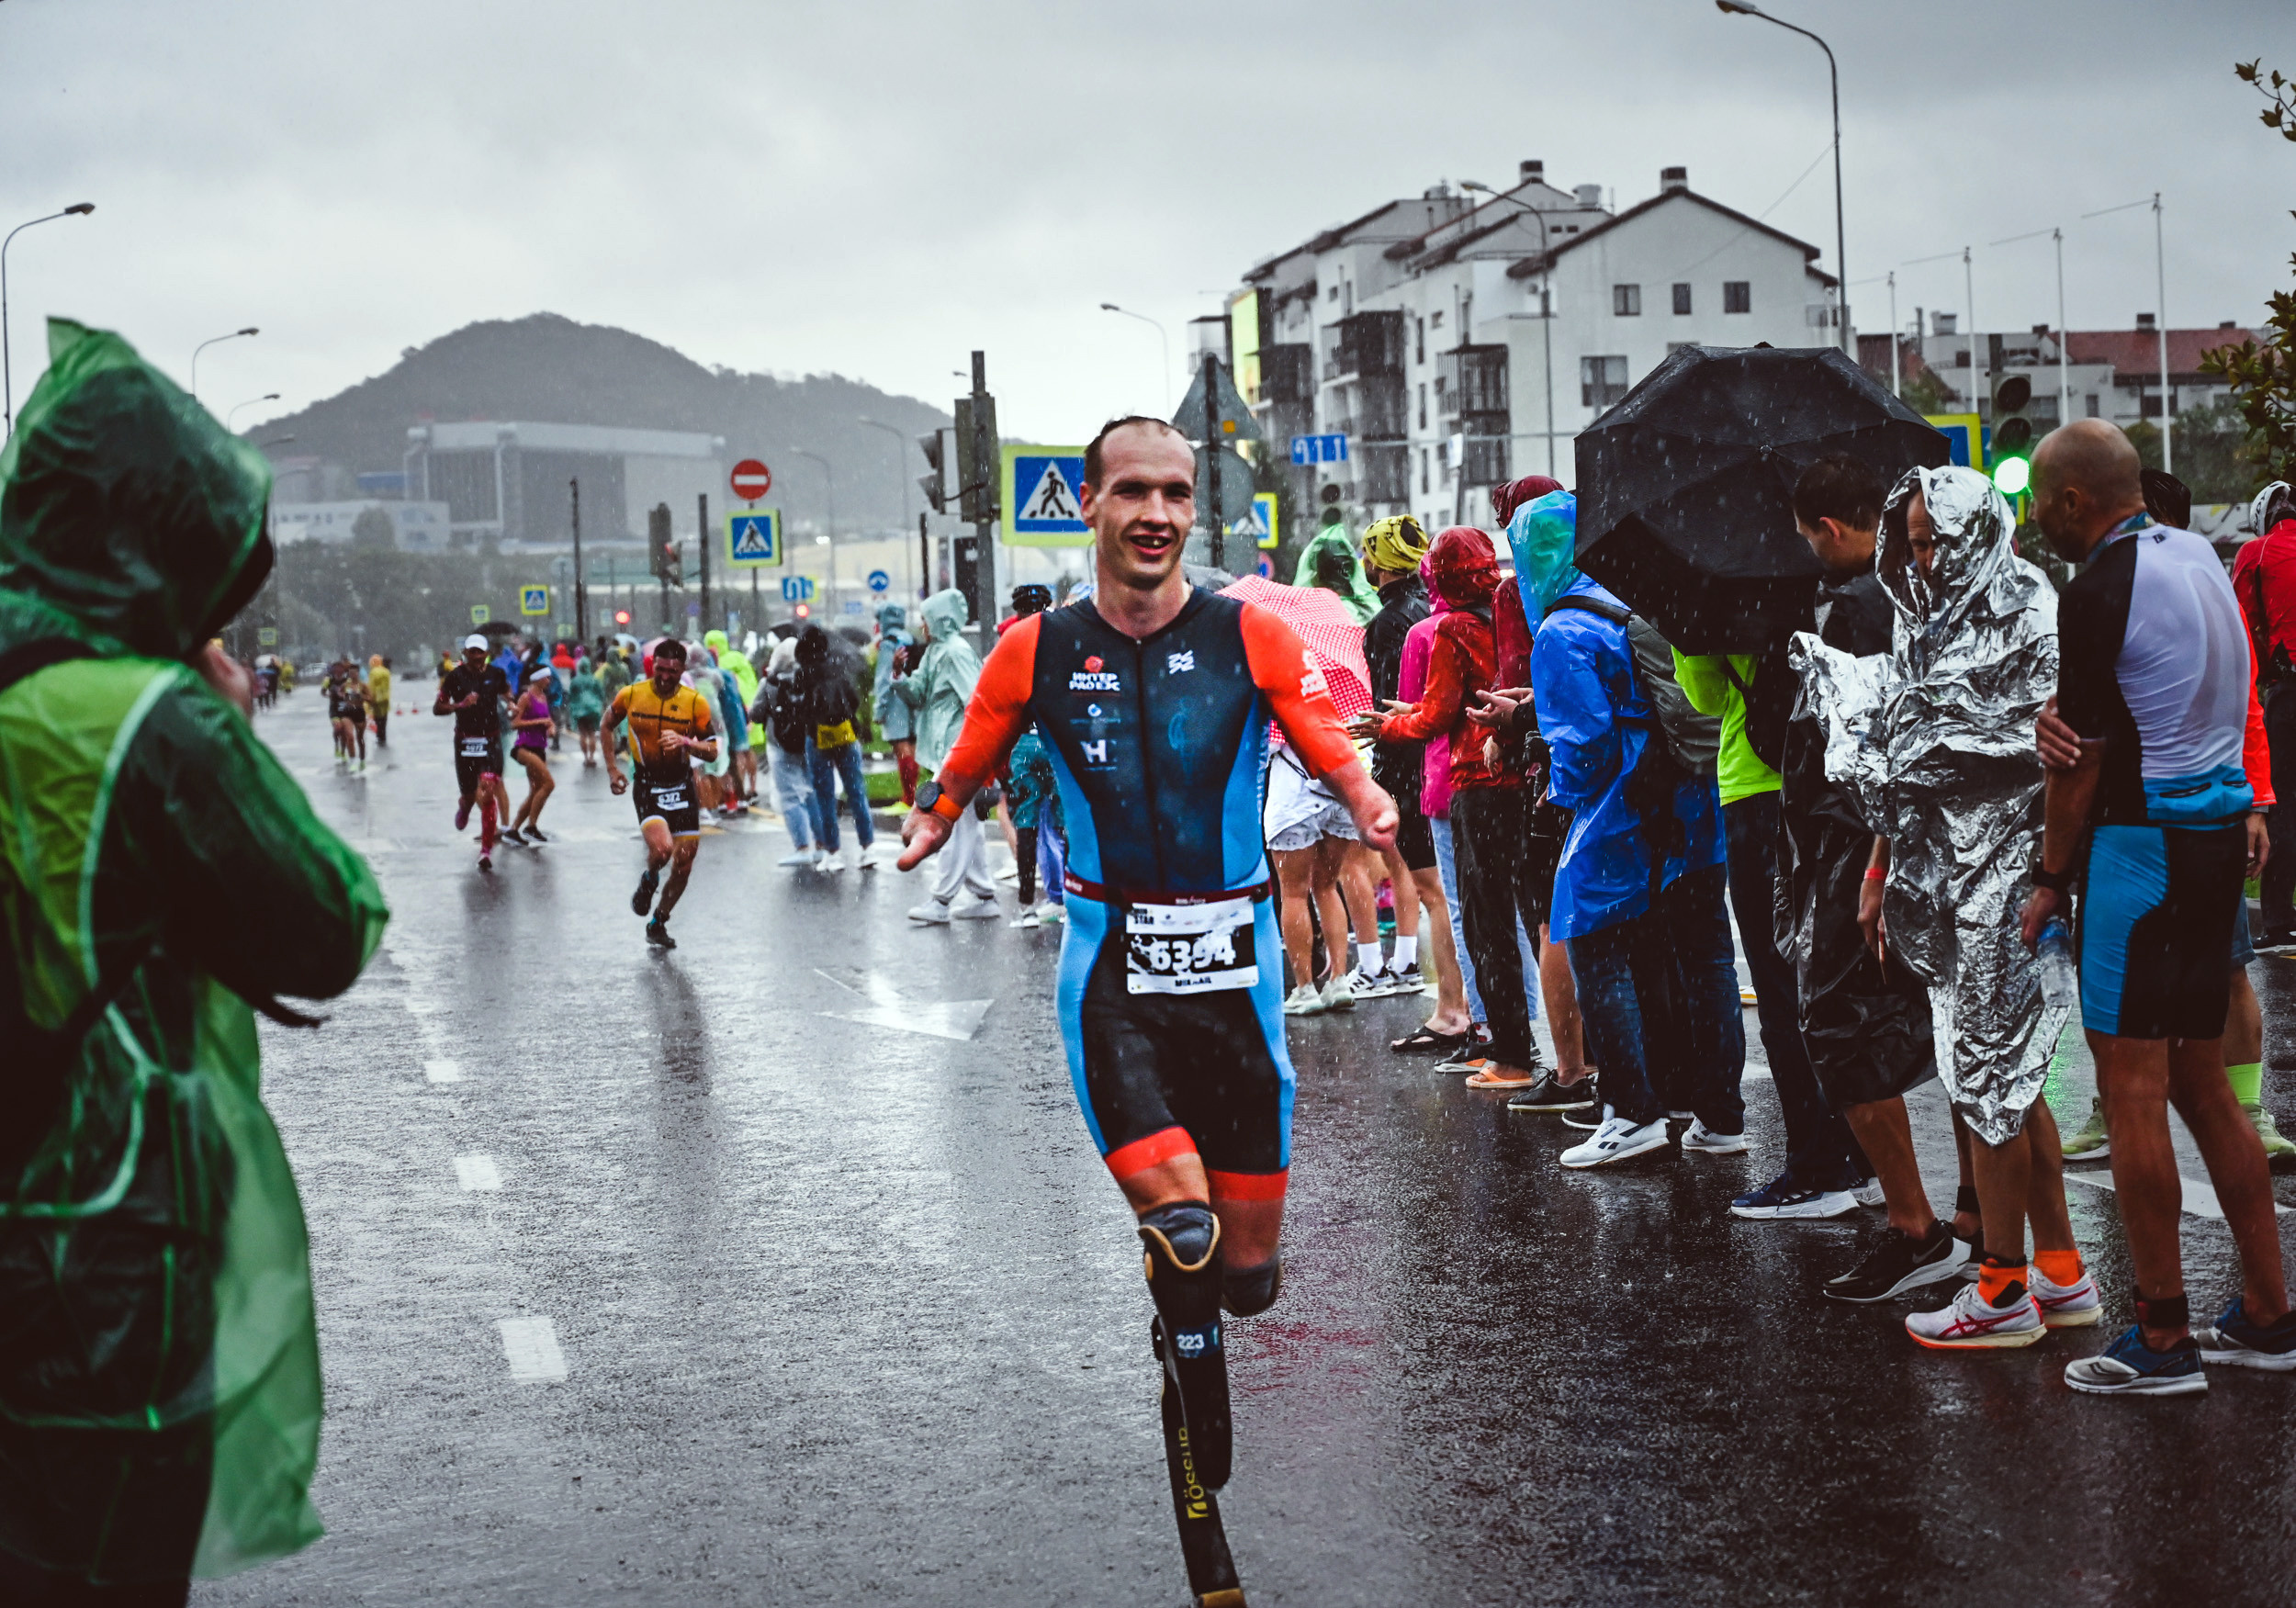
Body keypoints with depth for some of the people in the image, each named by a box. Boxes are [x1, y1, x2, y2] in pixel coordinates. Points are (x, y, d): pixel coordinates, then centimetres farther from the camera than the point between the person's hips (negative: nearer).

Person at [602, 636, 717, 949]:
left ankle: (658, 924, 26)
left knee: (684, 863, 5)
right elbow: (607, 725, 13)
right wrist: (611, 768, 7)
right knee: (661, 847, -26)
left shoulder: (695, 702, -6)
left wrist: (685, 742, -23)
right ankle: (648, 882, 10)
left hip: (682, 785, 2)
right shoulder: (631, 695, -6)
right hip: (647, 784, -2)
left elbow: (712, 752, -3)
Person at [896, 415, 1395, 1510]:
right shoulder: (1038, 651, 1)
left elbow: (1338, 759, -3)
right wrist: (929, 824, -10)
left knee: (1247, 1274, 4)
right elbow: (962, 773, 11)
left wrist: (1370, 806, -25)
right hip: (1110, 962, -1)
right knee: (1181, 1228, -18)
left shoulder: (1249, 637, -1)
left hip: (1232, 956, 1)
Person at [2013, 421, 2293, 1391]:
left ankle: (2161, 1341, -1)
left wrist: (2051, 879, -3)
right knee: (2201, 1084, 14)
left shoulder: (2101, 590, -14)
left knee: (2131, 1090, -4)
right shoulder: (2200, 556, 12)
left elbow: (2081, 756, -11)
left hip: (2141, 842, -9)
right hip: (2218, 837, 9)